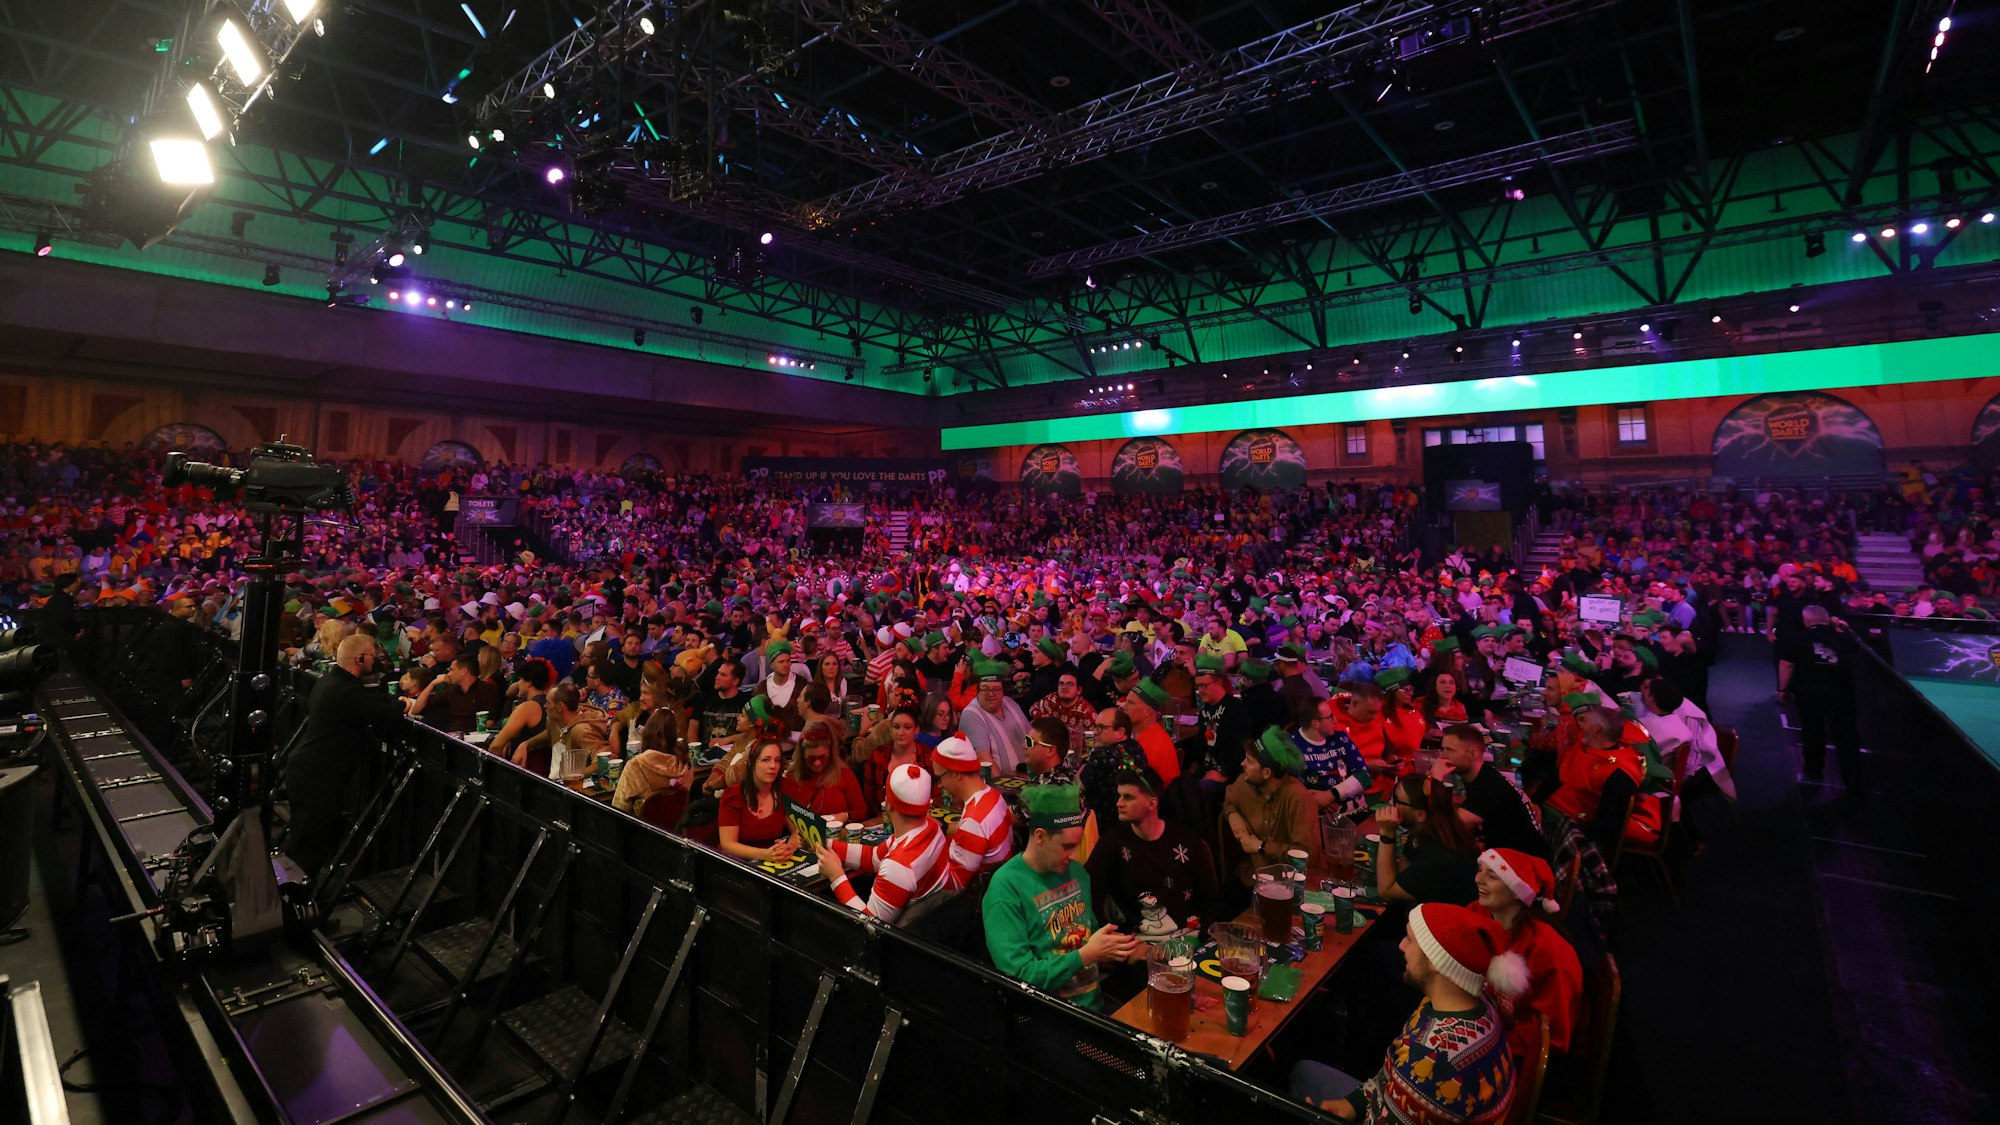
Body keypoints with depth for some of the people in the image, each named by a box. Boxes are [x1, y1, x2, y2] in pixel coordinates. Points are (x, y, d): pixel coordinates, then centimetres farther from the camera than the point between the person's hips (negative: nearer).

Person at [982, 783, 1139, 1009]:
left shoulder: (1076, 871, 8)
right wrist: (1087, 955, -18)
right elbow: (1018, 978, -19)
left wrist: (1114, 947, 1)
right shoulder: (1006, 889, -16)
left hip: (1095, 1003, 8)